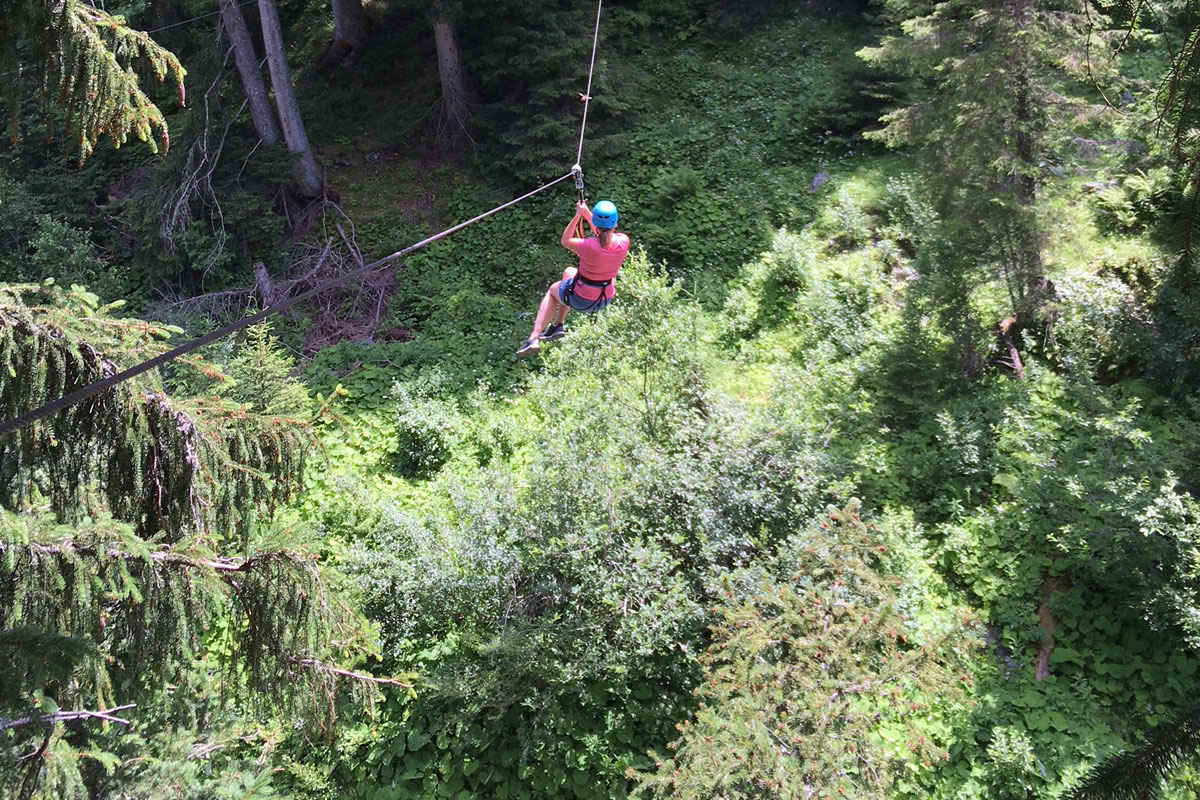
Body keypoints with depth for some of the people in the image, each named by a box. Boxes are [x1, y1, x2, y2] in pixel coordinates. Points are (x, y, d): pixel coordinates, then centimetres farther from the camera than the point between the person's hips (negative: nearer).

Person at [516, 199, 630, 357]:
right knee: (569, 272, 32)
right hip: (606, 298, 5)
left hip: (581, 300, -5)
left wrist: (578, 215, -7)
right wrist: (587, 213, 8)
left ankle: (534, 338, 24)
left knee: (553, 290, 29)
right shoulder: (623, 241, -18)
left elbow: (565, 241, -8)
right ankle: (558, 325, 38)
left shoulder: (588, 246, -31)